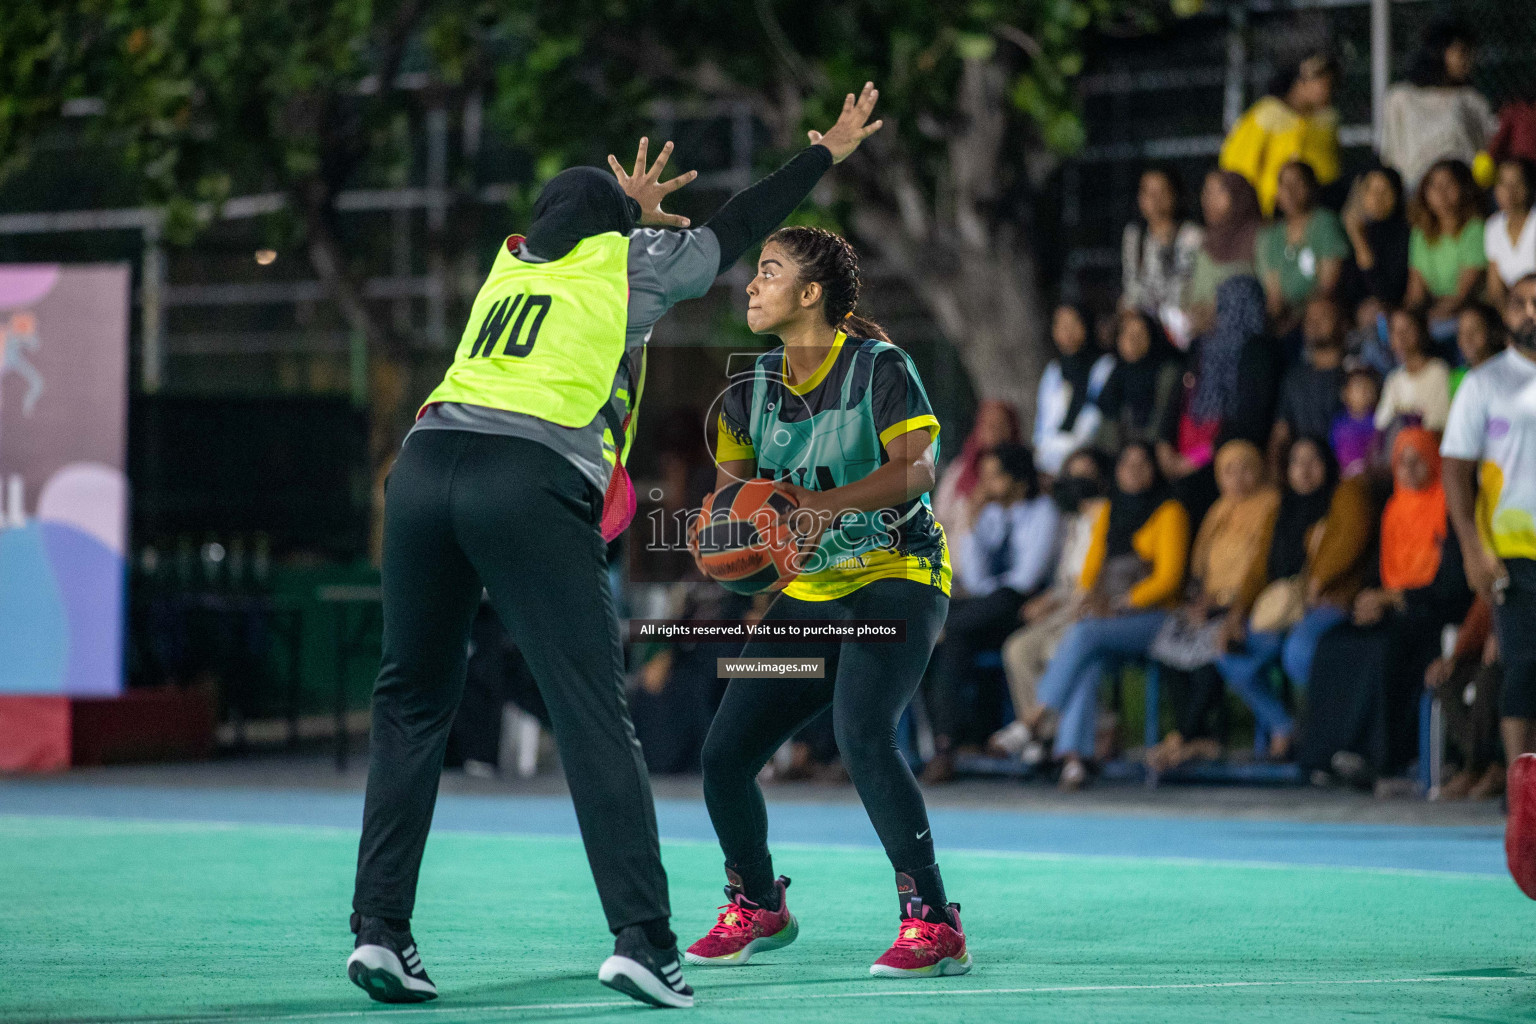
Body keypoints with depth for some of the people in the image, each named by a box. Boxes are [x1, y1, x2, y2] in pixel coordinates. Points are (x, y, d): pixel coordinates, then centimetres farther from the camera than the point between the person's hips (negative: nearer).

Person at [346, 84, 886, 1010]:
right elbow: (739, 227, 32)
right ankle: (642, 940, -13)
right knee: (595, 717, -6)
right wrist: (826, 152, 45)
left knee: (413, 705, 13)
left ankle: (380, 928, 6)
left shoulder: (512, 262, 29)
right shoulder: (630, 261, 18)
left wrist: (626, 209, 62)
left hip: (427, 467, 5)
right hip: (532, 483, -5)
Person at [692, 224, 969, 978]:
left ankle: (933, 925, -21)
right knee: (724, 754, -2)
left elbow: (916, 469, -19)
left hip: (893, 579, -6)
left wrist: (828, 505, -34)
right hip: (806, 596, 7)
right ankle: (757, 907, 25)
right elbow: (730, 486, 13)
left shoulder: (879, 366, -10)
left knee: (862, 738, -29)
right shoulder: (754, 386, 8)